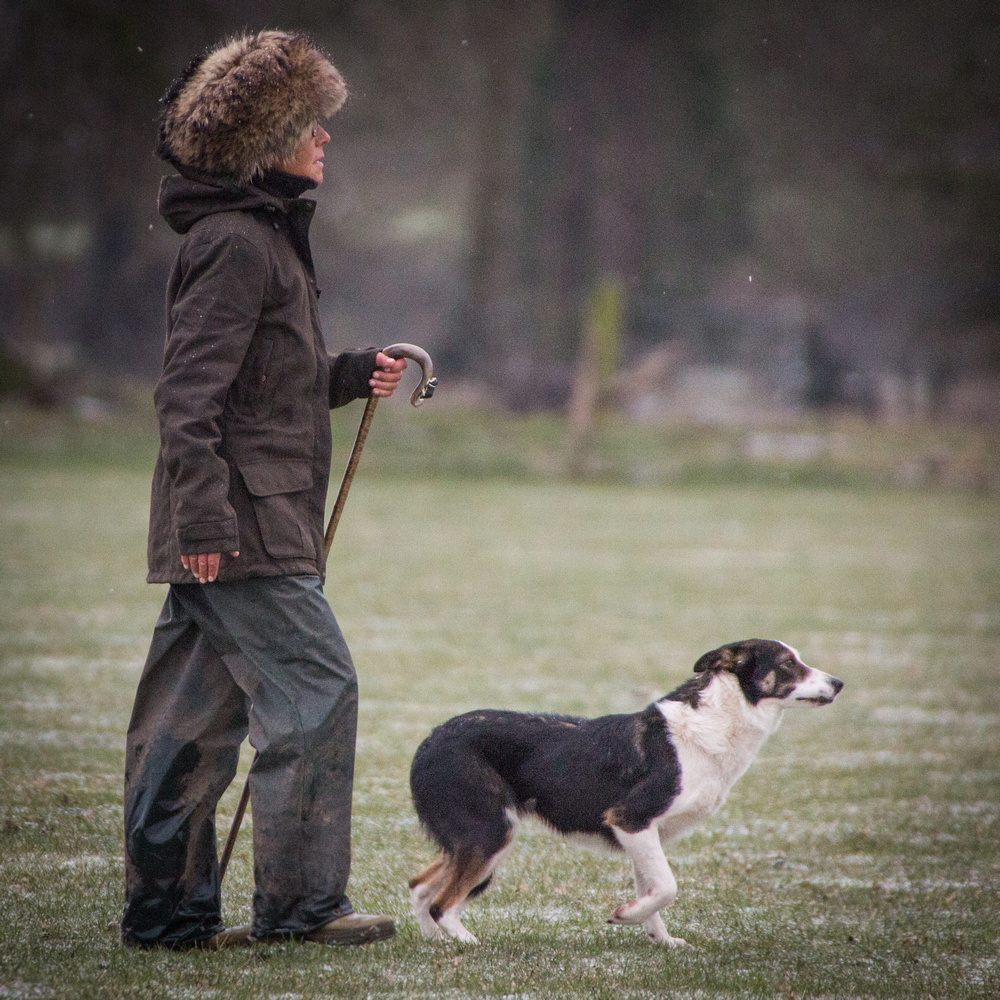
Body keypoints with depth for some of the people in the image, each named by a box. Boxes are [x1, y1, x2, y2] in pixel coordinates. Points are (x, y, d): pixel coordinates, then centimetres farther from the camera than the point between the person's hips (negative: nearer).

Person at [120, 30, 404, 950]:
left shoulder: (265, 235, 19)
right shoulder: (236, 242, -13)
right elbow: (190, 391, -20)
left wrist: (351, 375, 15)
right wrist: (203, 513, -25)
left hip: (223, 527, 10)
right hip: (241, 524, -10)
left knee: (195, 713, 10)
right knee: (316, 685, -8)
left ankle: (165, 909, 14)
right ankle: (299, 901, -5)